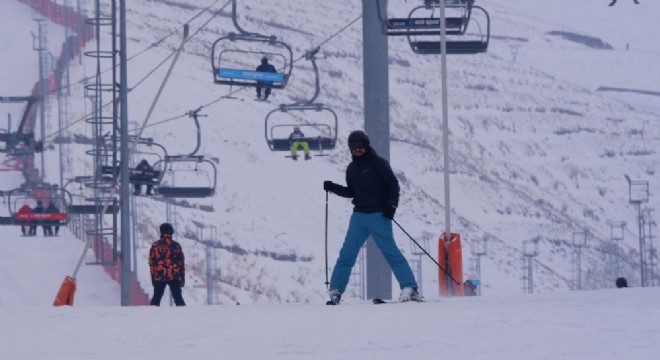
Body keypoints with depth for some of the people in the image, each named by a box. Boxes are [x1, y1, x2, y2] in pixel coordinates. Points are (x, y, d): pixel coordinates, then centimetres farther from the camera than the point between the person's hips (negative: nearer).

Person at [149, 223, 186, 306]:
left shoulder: (155, 246, 3)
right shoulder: (176, 246, -3)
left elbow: (151, 263, 5)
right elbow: (181, 262, -1)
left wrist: (153, 277, 13)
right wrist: (182, 278, 6)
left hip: (159, 277, 1)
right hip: (174, 277, -1)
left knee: (156, 298, 10)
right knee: (178, 298, 3)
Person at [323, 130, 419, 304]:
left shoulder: (378, 163, -4)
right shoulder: (352, 168, 14)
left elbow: (393, 185, -6)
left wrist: (391, 205, -18)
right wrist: (332, 187, 11)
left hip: (378, 215, -6)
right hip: (359, 215, 6)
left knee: (390, 251, -11)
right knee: (347, 253, 1)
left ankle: (410, 289, -12)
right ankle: (335, 291, 4)